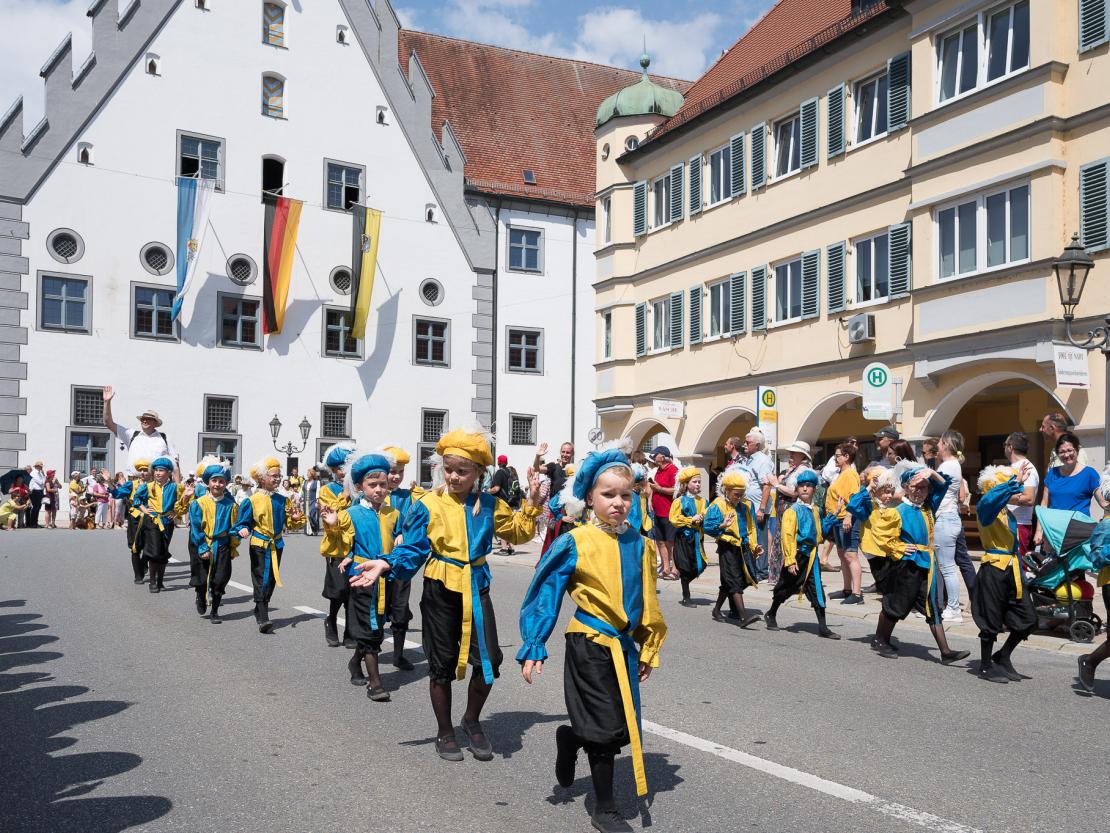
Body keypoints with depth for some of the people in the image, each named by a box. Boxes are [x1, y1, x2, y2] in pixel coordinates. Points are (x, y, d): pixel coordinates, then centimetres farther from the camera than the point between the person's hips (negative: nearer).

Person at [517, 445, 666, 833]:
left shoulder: (637, 543, 1)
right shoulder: (575, 543, -13)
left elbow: (646, 599, 10)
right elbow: (545, 595, -8)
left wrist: (648, 648, 15)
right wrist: (533, 648, -11)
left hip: (624, 646, 5)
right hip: (589, 647, -5)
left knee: (621, 727, 11)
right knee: (606, 730, 1)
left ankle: (569, 738, 42)